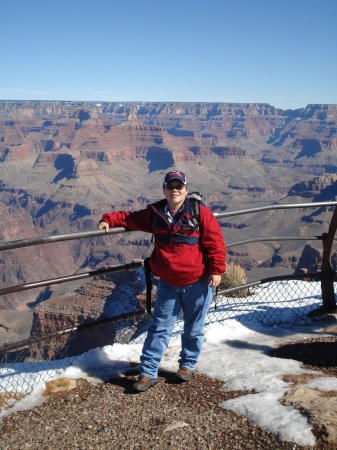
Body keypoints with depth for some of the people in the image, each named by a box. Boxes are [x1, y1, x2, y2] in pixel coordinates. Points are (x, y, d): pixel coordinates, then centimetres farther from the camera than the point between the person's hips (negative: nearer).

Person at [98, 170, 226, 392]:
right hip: (168, 284, 3)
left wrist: (217, 270, -14)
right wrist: (109, 219, 1)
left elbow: (215, 242, -11)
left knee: (194, 329, 13)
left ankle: (188, 365, 34)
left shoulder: (200, 213, -11)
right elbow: (131, 218, 14)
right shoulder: (154, 213, 0)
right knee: (159, 328, 5)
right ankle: (148, 373, 12)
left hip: (197, 283, -2)